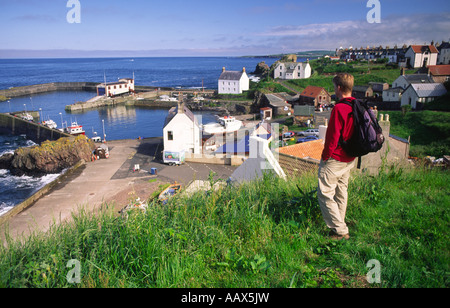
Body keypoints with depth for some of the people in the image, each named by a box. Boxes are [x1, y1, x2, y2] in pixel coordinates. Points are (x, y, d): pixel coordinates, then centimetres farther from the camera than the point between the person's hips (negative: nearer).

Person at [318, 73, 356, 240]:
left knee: (325, 194, -1)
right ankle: (340, 225, 32)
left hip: (335, 159, -9)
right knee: (341, 193, 20)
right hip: (350, 159, 9)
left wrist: (325, 155, -9)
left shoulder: (339, 108, -22)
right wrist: (353, 152, 20)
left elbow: (333, 136, -21)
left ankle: (340, 230, 2)